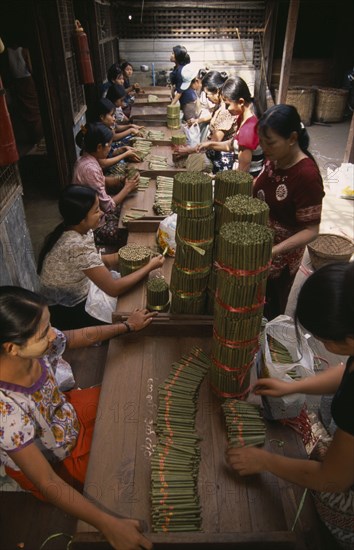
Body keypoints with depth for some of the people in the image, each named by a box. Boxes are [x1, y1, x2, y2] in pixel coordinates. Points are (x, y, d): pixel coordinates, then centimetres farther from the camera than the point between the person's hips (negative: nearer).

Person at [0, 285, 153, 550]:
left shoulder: (36, 347, -26)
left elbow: (84, 335, -5)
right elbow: (47, 483, -33)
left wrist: (128, 325, 9)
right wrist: (109, 525, -37)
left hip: (67, 412, 5)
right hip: (53, 464, -5)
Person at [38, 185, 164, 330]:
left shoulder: (75, 230, -7)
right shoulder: (77, 247, -33)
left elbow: (95, 261, 5)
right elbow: (113, 289, -29)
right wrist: (150, 266, -19)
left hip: (75, 297, 7)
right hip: (67, 312, -7)